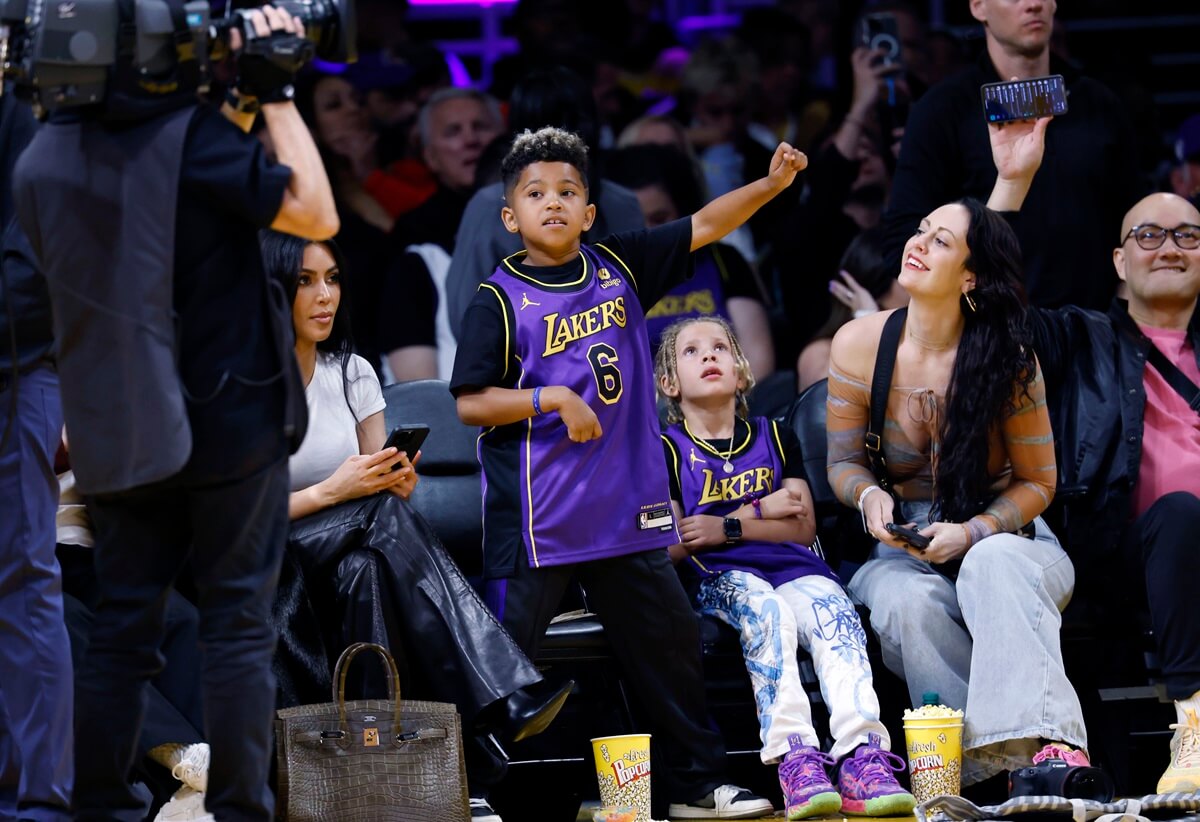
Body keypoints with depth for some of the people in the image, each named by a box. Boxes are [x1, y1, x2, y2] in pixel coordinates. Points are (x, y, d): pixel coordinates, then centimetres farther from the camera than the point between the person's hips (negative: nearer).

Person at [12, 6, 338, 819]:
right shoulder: (192, 136, -17)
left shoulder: (44, 160, 2)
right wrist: (276, 95, -6)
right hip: (231, 418, -5)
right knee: (238, 622, 2)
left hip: (115, 429, 5)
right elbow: (316, 215, -12)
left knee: (122, 628, 9)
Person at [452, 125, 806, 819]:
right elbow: (471, 403, -9)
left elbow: (704, 228, 7)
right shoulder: (500, 298, -6)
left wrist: (771, 184, -5)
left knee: (670, 639, 13)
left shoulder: (619, 266, 7)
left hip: (626, 504, 6)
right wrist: (552, 400, -18)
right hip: (536, 515, -5)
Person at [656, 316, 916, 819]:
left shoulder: (774, 439, 22)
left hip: (793, 569, 3)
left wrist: (727, 527, -5)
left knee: (833, 609, -31)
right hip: (717, 578, -3)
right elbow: (669, 545, -1)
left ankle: (863, 759, -51)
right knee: (764, 608, -37)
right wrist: (761, 511, 2)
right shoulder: (668, 451, 12)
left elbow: (803, 526, 10)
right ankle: (795, 759, -52)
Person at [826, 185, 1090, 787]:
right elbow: (844, 461, 8)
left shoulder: (1007, 361, -9)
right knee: (910, 601, -36)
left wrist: (973, 533, -18)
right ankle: (984, 772, -36)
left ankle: (1053, 749, -58)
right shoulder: (858, 346, -3)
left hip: (999, 534, -2)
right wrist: (870, 496, -17)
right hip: (903, 550, 2)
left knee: (991, 565, -40)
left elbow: (1037, 482, 0)